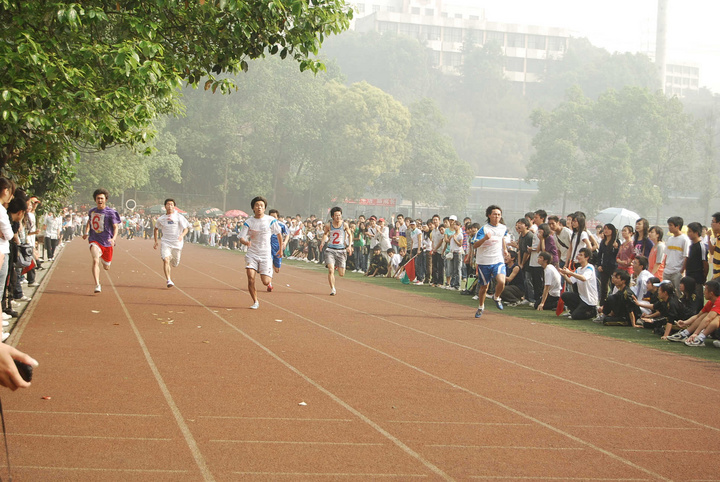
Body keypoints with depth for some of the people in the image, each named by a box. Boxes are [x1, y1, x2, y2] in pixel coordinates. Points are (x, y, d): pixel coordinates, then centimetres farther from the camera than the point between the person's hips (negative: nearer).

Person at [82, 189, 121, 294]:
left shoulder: (111, 212, -8)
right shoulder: (92, 211, 5)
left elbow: (116, 227, -13)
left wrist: (113, 238, -29)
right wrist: (86, 232, 12)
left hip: (107, 242, -1)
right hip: (95, 241, 1)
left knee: (106, 267, 13)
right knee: (95, 260, -24)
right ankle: (97, 285, -24)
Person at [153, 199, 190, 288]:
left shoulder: (179, 217, -1)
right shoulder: (161, 219, 5)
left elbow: (186, 228, -1)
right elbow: (156, 229, 22)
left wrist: (182, 235, -21)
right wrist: (156, 242, 17)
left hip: (177, 243, 0)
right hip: (165, 243, 0)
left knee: (174, 263, 9)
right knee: (166, 260, -21)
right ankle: (169, 281, -22)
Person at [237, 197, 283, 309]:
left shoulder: (270, 220, -4)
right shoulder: (248, 222, -3)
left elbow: (279, 233, 11)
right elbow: (241, 238, -4)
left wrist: (281, 249, 14)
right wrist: (246, 242, -27)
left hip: (266, 254, -1)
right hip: (252, 253, 1)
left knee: (265, 282, -7)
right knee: (251, 278, -15)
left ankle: (270, 276, 31)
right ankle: (255, 302, 3)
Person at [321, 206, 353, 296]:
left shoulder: (344, 224, -4)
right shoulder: (328, 225, -2)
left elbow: (350, 234, 10)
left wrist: (350, 246, -2)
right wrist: (322, 242, 3)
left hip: (341, 250, 0)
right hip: (330, 250, 0)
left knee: (341, 274, 3)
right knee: (331, 270, -18)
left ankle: (337, 266, 40)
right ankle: (332, 289, -5)